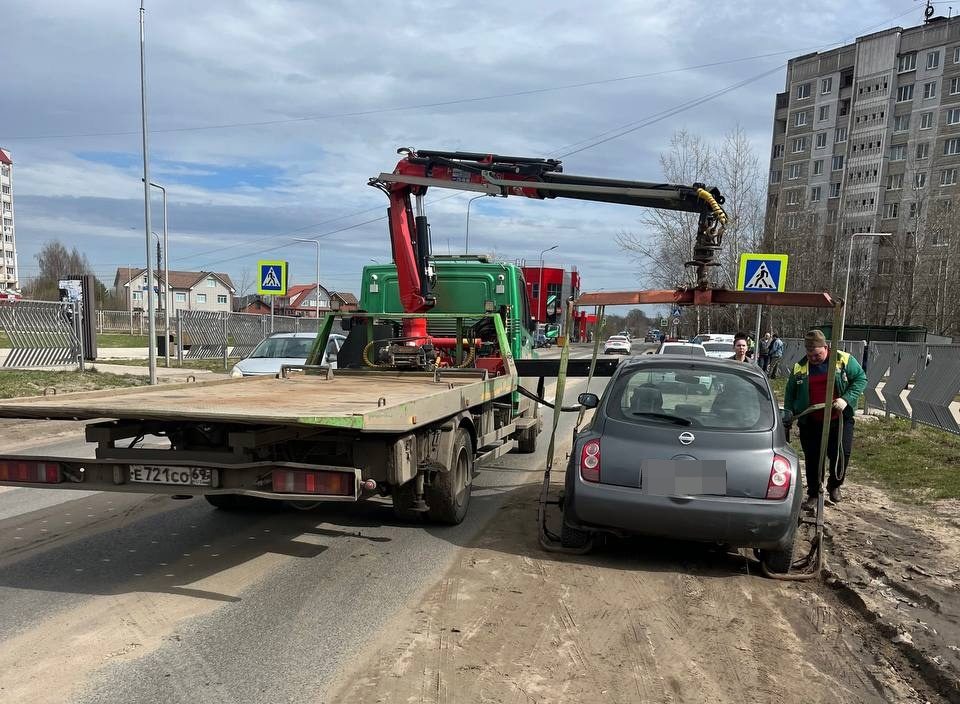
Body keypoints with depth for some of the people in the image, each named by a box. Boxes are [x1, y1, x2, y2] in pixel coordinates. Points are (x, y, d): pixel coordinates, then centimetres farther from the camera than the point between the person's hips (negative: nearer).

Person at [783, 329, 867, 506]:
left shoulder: (844, 360, -3)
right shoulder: (800, 367, 3)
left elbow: (861, 379, -1)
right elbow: (790, 394, 11)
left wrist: (846, 399, -15)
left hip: (839, 420, -1)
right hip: (810, 423, 2)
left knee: (841, 455, 1)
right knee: (812, 459, 7)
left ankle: (834, 486, 30)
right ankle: (813, 493, 24)